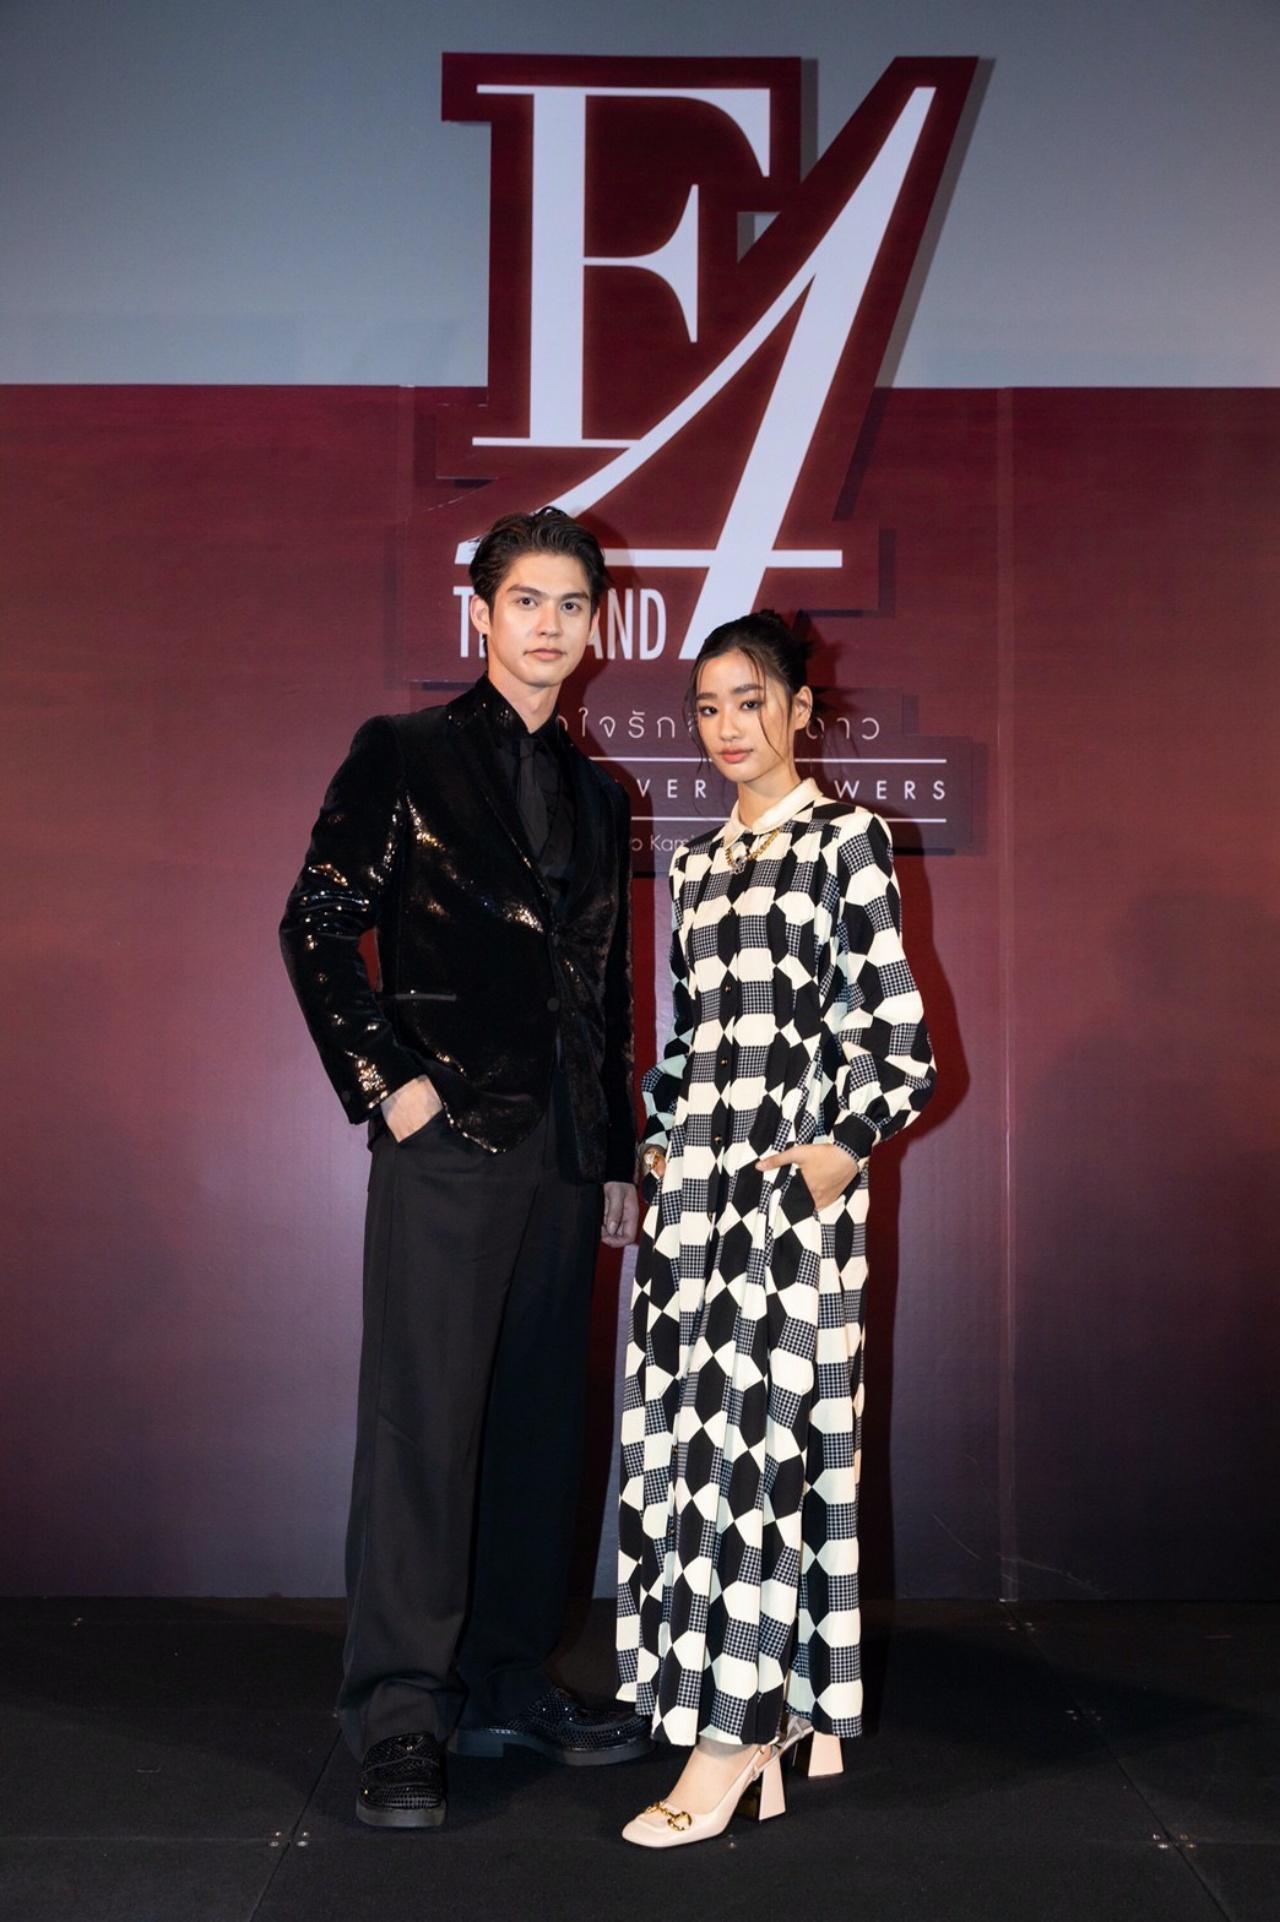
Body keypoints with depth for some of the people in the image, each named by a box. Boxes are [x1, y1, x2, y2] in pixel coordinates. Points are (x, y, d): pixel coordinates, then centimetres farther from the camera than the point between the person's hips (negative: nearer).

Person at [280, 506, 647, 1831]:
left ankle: (507, 1683, 22)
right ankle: (398, 1721, 3)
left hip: (560, 1148, 6)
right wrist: (387, 1080, -10)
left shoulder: (594, 796, 17)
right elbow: (317, 927, -4)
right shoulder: (405, 755, 1)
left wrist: (617, 1160, 17)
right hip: (448, 1136, -6)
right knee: (423, 1415, -5)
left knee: (537, 1420, 10)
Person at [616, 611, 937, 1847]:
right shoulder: (695, 862, 16)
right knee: (684, 1435, 6)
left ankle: (731, 1743, 0)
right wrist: (658, 1147, 10)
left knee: (757, 1431, -7)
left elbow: (901, 1039, -5)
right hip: (693, 1179, 6)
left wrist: (845, 1147, -14)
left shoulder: (847, 840, -1)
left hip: (792, 1177, -6)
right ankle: (771, 1711, 19)